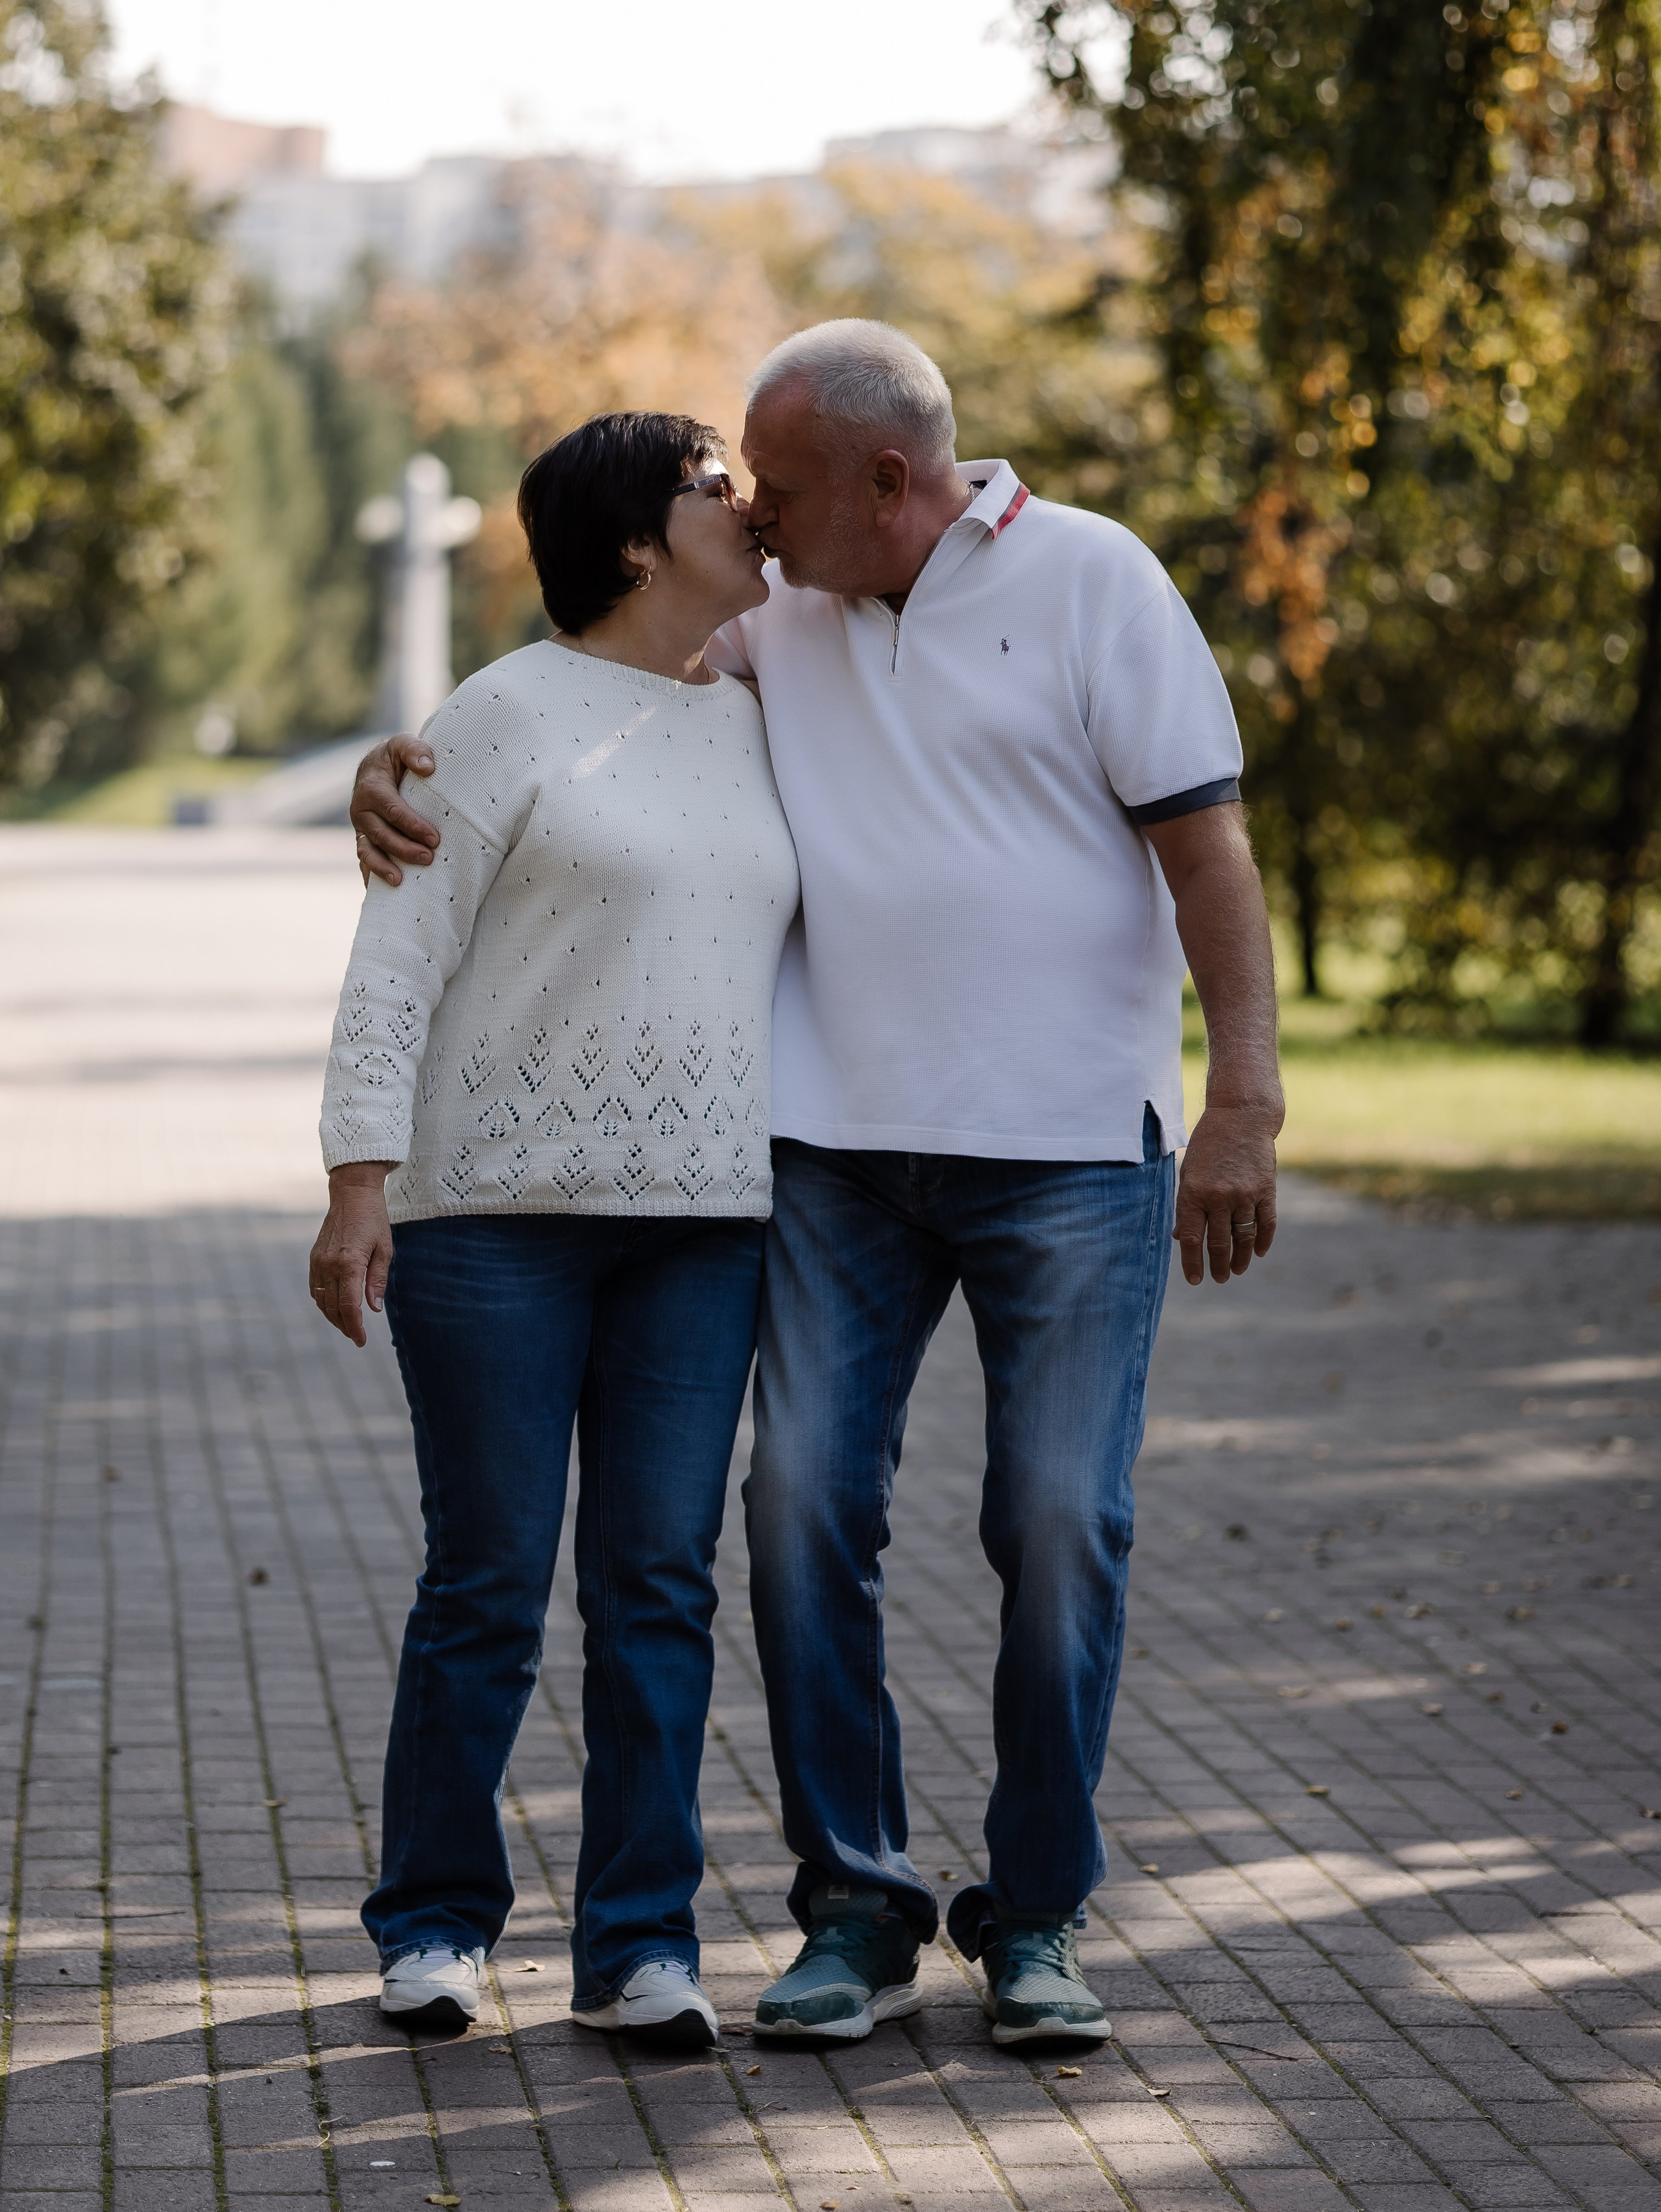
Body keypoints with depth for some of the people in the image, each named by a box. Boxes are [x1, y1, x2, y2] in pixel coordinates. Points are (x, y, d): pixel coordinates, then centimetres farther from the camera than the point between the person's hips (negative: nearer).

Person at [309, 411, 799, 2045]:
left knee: (659, 1584, 1)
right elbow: (397, 958, -8)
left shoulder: (746, 730, 13)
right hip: (498, 1211, -5)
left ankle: (638, 1946, 6)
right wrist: (360, 1183, -16)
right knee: (489, 1586, -1)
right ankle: (434, 1921, 15)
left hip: (697, 1219, 5)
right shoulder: (505, 718, -5)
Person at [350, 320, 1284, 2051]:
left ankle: (1036, 1924, 11)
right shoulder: (776, 620, 11)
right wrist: (400, 764, 1)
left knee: (1061, 1526, -2)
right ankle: (854, 1912, 7)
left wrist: (1244, 1098, -14)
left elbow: (1205, 838, -7)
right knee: (805, 1502, -3)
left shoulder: (1088, 582, -3)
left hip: (1072, 1147, -4)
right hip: (840, 1144, 4)